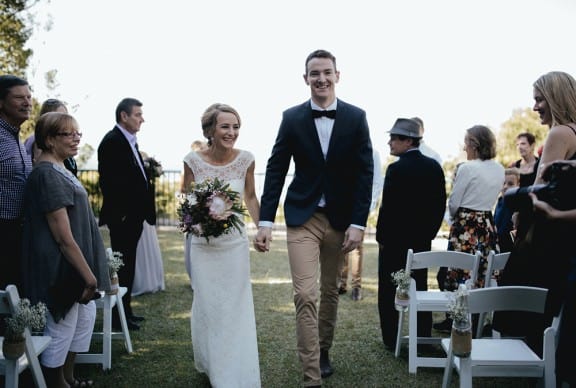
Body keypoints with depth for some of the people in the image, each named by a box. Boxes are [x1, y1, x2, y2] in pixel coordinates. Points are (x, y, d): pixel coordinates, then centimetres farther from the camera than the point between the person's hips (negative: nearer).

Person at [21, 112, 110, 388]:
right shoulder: (47, 175, -20)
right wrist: (89, 275, -19)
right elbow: (63, 236, -23)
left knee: (85, 317, 20)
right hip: (61, 269, -10)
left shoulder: (59, 171, 10)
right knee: (60, 329, 4)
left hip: (74, 269, 10)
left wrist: (89, 272, 19)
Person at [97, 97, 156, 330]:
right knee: (122, 265, -1)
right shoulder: (112, 141, -13)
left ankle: (125, 309, 25)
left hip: (133, 216, 9)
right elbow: (108, 181, -19)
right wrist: (120, 213, -20)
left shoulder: (129, 141, 15)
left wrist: (143, 211, 11)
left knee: (128, 264, 15)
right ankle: (118, 315, 8)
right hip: (122, 217, -9)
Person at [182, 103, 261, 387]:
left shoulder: (245, 159, -8)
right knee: (206, 306, 12)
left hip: (235, 243, 0)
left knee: (237, 307, 6)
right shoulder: (193, 160, -10)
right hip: (203, 244, 0)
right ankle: (210, 365, 35)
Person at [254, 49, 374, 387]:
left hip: (341, 218, 2)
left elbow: (365, 172, -3)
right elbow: (276, 170, -1)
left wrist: (358, 223, -10)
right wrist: (266, 221, -7)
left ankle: (323, 351, 37)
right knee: (305, 295, -8)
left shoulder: (356, 117, -1)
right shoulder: (292, 118, -1)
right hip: (302, 218, -1)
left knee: (330, 291, 16)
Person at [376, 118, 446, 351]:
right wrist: (429, 232, 13)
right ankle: (423, 339, 18)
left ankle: (391, 340, 12)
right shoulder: (434, 167, 3)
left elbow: (388, 207, -16)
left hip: (394, 239, -6)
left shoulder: (396, 169, -16)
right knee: (420, 289, 13)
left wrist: (381, 237, -5)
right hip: (422, 240, 6)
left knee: (389, 291, 7)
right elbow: (440, 203, 6)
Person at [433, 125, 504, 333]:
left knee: (458, 273, 2)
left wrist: (454, 218, 10)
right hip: (488, 224, 7)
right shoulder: (499, 169, 7)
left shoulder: (467, 168, -14)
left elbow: (453, 203, -9)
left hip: (465, 226, -7)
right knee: (482, 274, 12)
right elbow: (491, 198, 14)